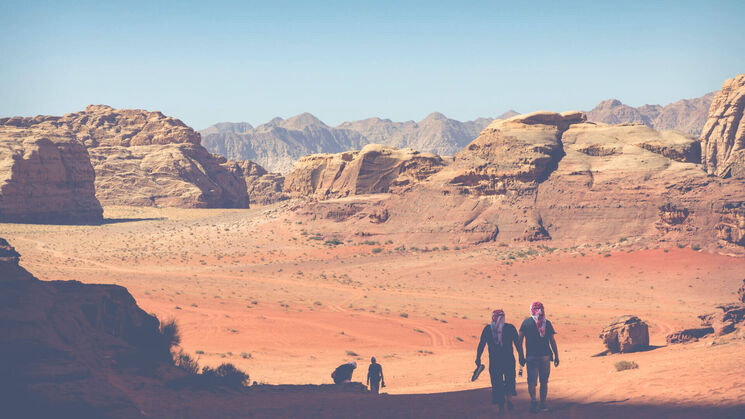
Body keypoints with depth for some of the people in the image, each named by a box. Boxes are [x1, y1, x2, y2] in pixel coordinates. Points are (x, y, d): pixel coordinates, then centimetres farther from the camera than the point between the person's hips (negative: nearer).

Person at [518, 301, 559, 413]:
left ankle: (533, 400, -24)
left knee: (532, 381, -2)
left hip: (531, 357, -1)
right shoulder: (547, 323, 2)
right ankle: (543, 404, 13)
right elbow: (553, 341, 2)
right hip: (545, 356, 1)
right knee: (544, 382, 12)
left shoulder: (526, 322, 1)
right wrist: (556, 356, 6)